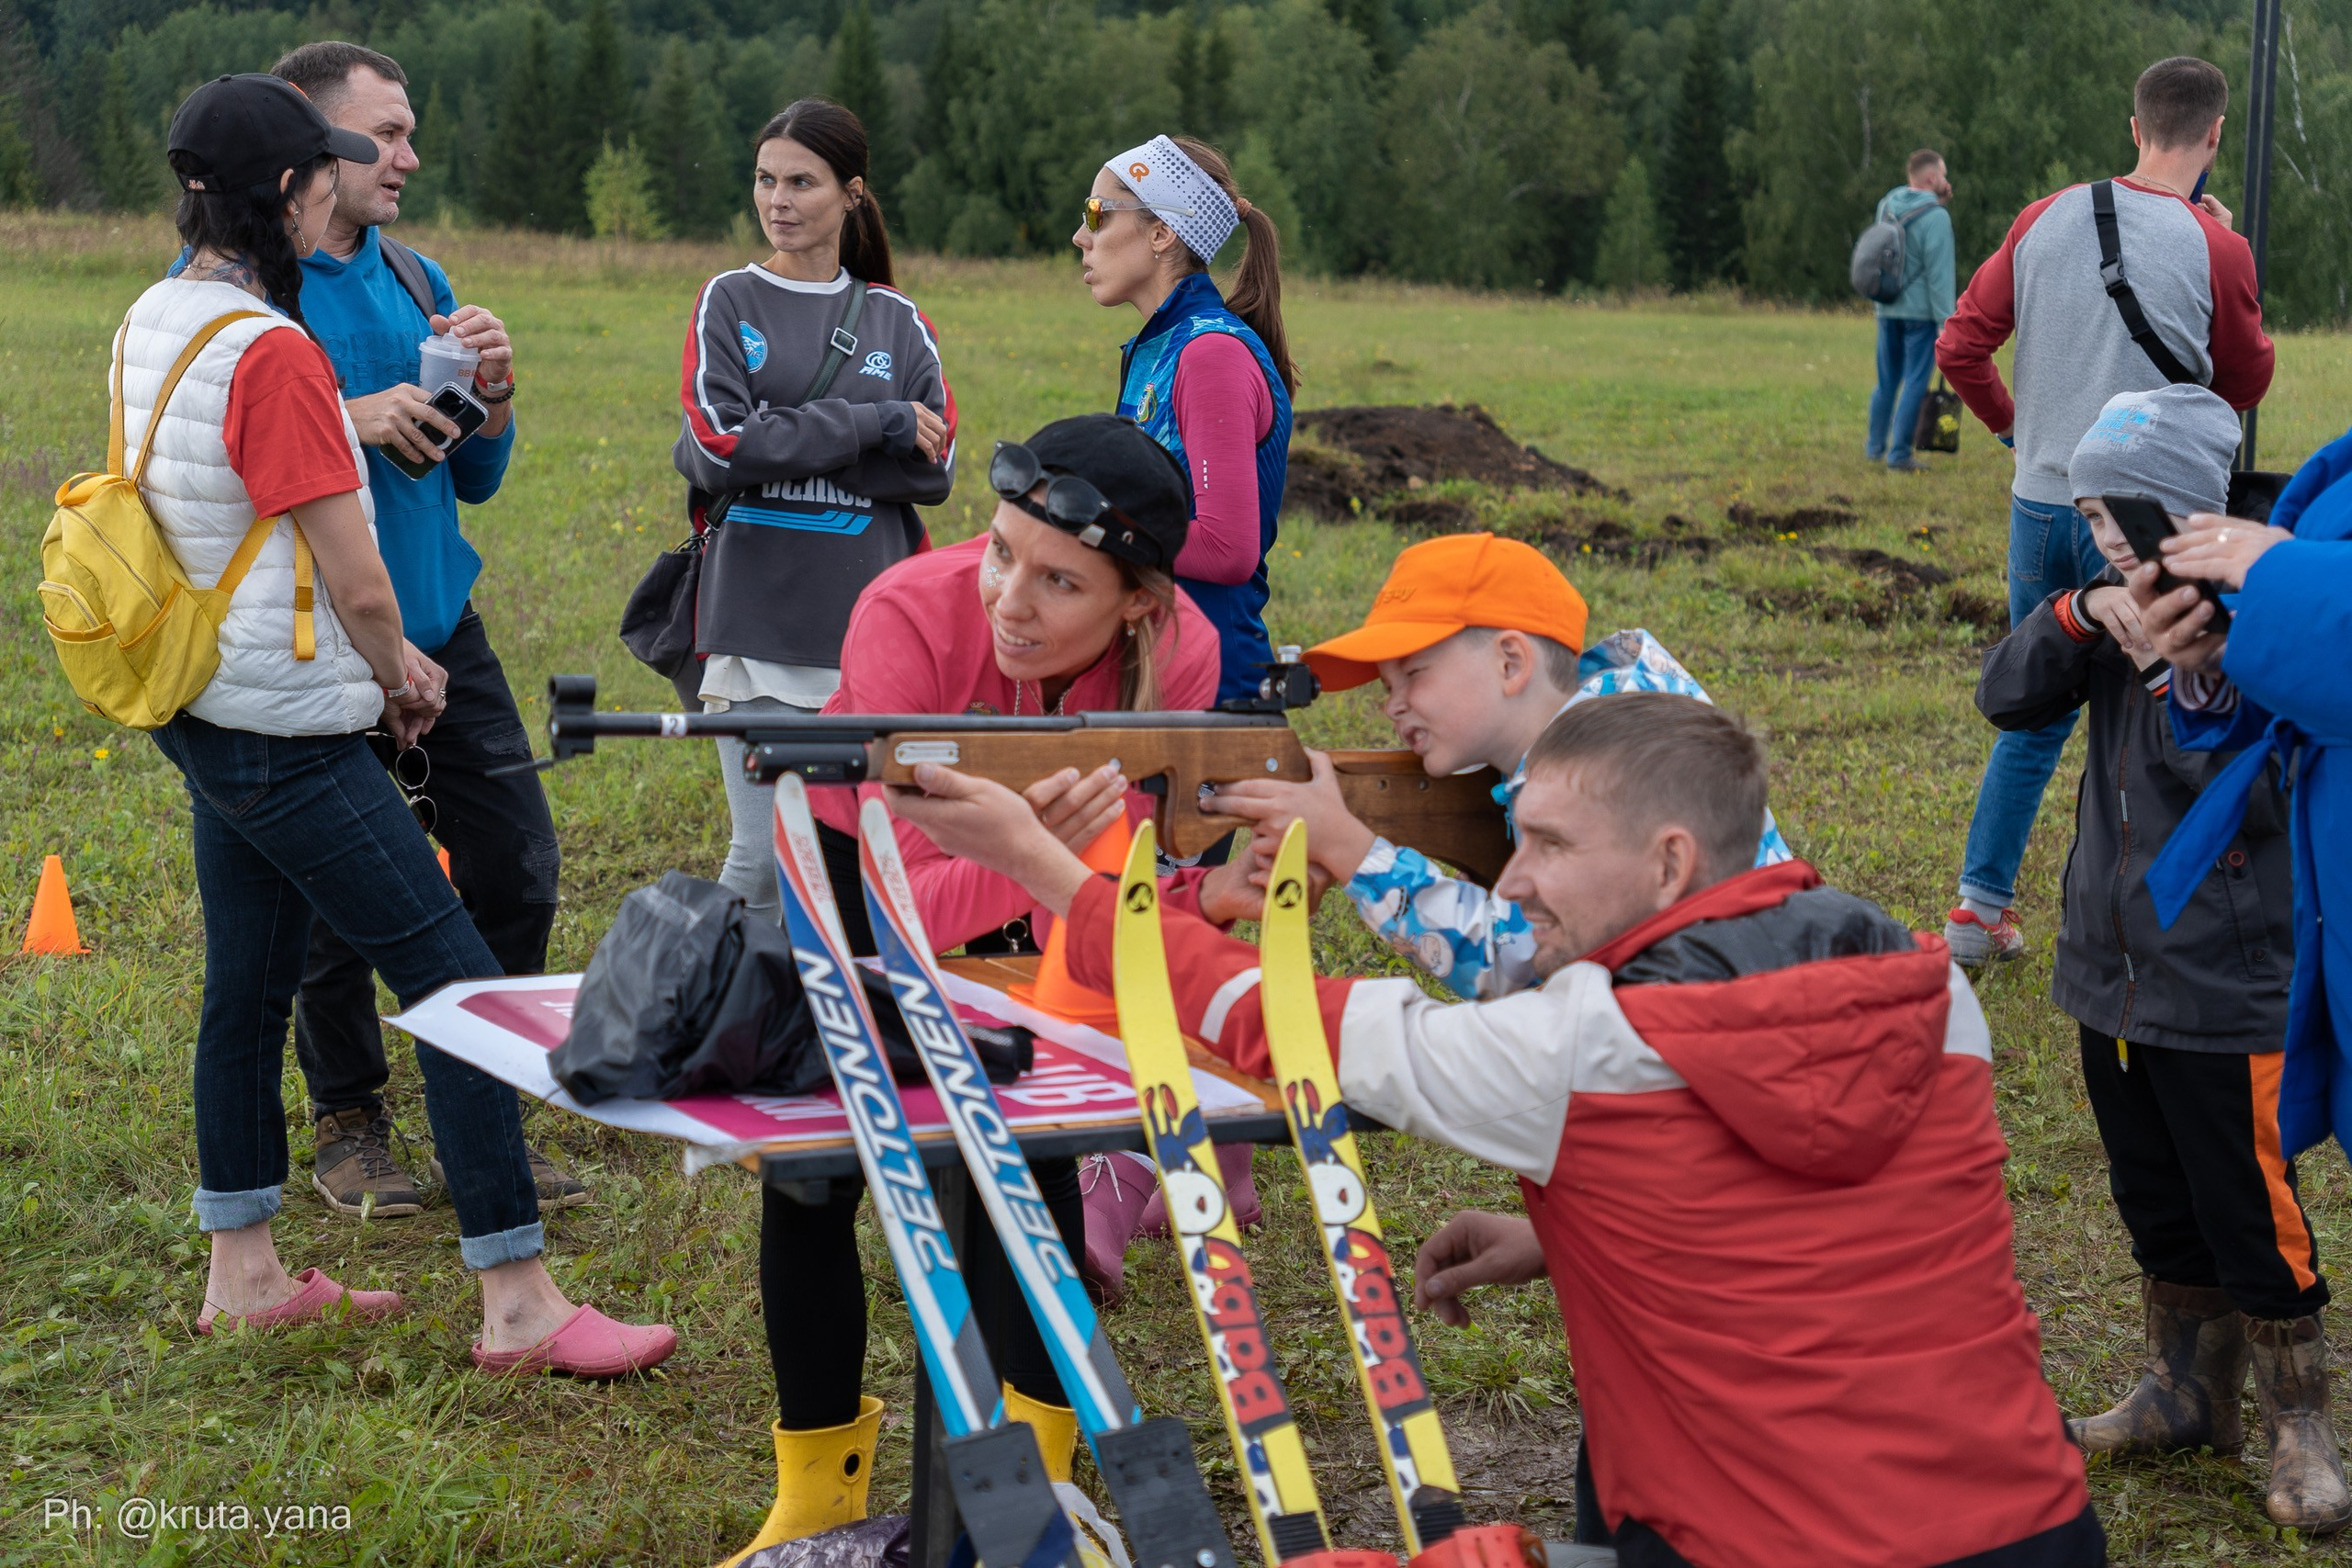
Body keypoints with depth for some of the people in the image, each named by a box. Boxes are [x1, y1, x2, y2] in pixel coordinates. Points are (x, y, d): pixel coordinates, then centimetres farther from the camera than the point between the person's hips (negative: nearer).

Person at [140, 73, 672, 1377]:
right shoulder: (268, 352, -21)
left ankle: (242, 1274, 28)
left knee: (246, 984, 17)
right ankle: (518, 1306, -3)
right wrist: (401, 674, 2)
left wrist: (378, 661, 16)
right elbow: (358, 583, -19)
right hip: (288, 736, -10)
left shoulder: (152, 324, 8)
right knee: (461, 985, -6)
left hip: (205, 718, 10)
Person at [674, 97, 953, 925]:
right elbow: (718, 447, -8)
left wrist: (785, 446, -9)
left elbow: (933, 467, -1)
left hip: (872, 613, 2)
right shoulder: (729, 303, 7)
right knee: (766, 854, -6)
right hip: (760, 616, -2)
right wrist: (870, 425, -9)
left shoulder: (898, 320, 11)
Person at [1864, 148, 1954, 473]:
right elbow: (1939, 275, -17)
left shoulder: (1886, 206, 6)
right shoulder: (1935, 218, -15)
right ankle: (1899, 454, 0)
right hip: (1920, 312, -6)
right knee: (1915, 383, 0)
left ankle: (1875, 446, 26)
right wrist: (1946, 323, -16)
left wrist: (1939, 201, 13)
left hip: (1887, 309, 7)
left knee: (1887, 380, 18)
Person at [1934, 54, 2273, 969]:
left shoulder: (2047, 221, 1)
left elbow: (1959, 348, 3)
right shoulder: (2215, 249, -10)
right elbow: (2246, 383, 5)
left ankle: (1980, 910, 18)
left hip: (2040, 506, 4)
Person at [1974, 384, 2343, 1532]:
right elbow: (2007, 699, -3)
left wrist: (2175, 670, -28)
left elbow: (2258, 792, -23)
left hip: (2228, 991, -7)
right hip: (2116, 974, 7)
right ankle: (2189, 1394, 36)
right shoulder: (2118, 611, 4)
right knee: (2155, 1207, 19)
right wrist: (2077, 617, -17)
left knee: (2252, 1214, 4)